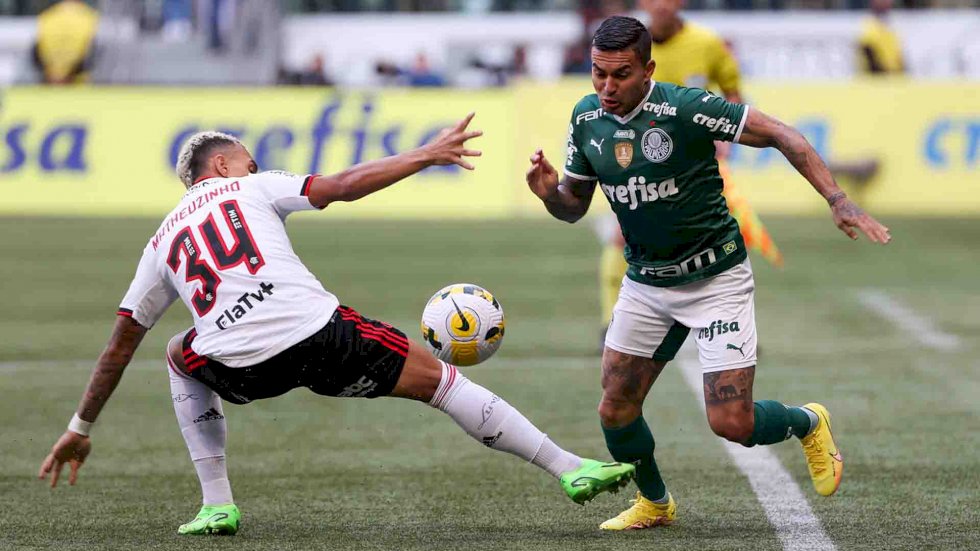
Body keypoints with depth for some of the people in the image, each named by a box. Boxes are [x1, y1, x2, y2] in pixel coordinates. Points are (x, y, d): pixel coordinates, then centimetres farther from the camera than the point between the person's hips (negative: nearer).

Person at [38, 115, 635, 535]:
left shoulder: (162, 241, 28)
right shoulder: (249, 189, 20)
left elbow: (120, 344, 29)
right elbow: (344, 186, 8)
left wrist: (81, 429, 35)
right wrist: (427, 155, 14)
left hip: (239, 367, 3)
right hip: (317, 333, -3)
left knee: (182, 357, 37)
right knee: (438, 378, 12)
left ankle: (217, 506, 26)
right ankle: (569, 468, 9)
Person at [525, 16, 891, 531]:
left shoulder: (684, 108, -22)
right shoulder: (586, 118, -3)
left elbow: (780, 135, -17)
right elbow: (574, 206, 8)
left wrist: (838, 200, -25)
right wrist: (550, 191, -16)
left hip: (715, 278, -5)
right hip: (644, 283, 5)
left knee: (731, 422, -11)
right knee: (615, 410, 3)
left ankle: (808, 423, 23)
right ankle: (653, 502, 32)